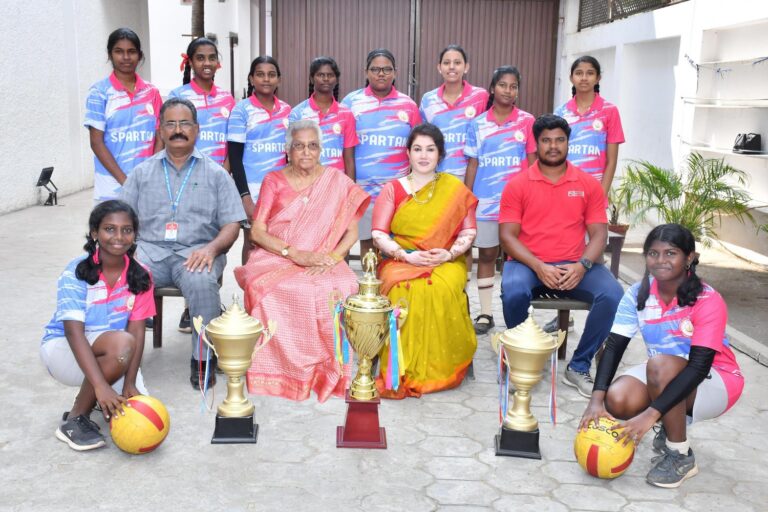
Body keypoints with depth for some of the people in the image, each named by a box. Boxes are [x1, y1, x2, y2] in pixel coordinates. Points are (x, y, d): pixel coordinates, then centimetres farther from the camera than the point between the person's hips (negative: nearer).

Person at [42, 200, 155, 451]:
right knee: (120, 344, -35)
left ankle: (90, 396, 18)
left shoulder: (140, 276, -9)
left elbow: (137, 332, -11)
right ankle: (75, 419, -17)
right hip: (64, 349, -5)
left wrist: (129, 384, -23)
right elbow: (74, 332, -29)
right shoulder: (77, 272, -21)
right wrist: (101, 386, -39)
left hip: (113, 356, 5)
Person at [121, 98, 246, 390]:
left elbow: (232, 225, 7)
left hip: (196, 253, -1)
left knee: (201, 282, -36)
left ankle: (203, 360, -19)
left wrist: (212, 247, -14)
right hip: (150, 249, 2)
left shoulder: (215, 174, 14)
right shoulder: (142, 173, 20)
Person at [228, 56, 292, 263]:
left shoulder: (287, 111, 8)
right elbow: (235, 157, -6)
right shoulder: (241, 110, -3)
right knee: (252, 242, 4)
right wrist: (245, 196, -12)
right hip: (252, 189, -3)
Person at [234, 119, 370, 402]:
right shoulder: (274, 181, 11)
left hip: (322, 262, 0)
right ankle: (277, 369, -22)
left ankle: (328, 368, -18)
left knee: (339, 290, -34)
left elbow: (351, 232, 7)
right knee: (264, 287, -35)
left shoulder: (337, 182, 11)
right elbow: (257, 231, 2)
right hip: (274, 258, 0)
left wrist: (330, 257, -13)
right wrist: (294, 254, -13)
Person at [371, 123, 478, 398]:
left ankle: (441, 369, -22)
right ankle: (405, 371, -28)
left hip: (446, 262, 0)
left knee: (443, 289, -36)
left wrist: (450, 254, -12)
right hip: (400, 260, 0)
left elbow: (468, 232, 7)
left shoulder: (456, 189, 12)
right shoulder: (392, 189, 10)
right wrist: (406, 255, -13)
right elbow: (379, 234, 3)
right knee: (405, 290, -36)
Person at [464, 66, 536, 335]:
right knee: (486, 254, 8)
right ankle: (485, 313, 18)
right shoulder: (477, 124, 4)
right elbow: (472, 164, 6)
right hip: (484, 201, 1)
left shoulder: (527, 121, 0)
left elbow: (532, 162, 2)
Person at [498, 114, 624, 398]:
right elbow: (507, 235, -3)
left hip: (574, 266, 2)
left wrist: (582, 266, -16)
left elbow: (599, 234, 5)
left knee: (612, 295, -25)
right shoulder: (517, 185, 3)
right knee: (513, 292, -35)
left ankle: (579, 367, -7)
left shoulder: (588, 184, 8)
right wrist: (539, 267, -19)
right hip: (528, 263, -2)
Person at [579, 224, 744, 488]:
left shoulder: (708, 301, -25)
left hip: (715, 382, -5)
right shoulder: (638, 293, -11)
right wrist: (597, 399, -28)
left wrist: (650, 414, -38)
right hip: (664, 376, 5)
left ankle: (681, 456, -15)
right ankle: (673, 424, 9)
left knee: (660, 366, -36)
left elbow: (698, 367, -31)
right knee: (617, 400, -24)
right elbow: (614, 346, -14)